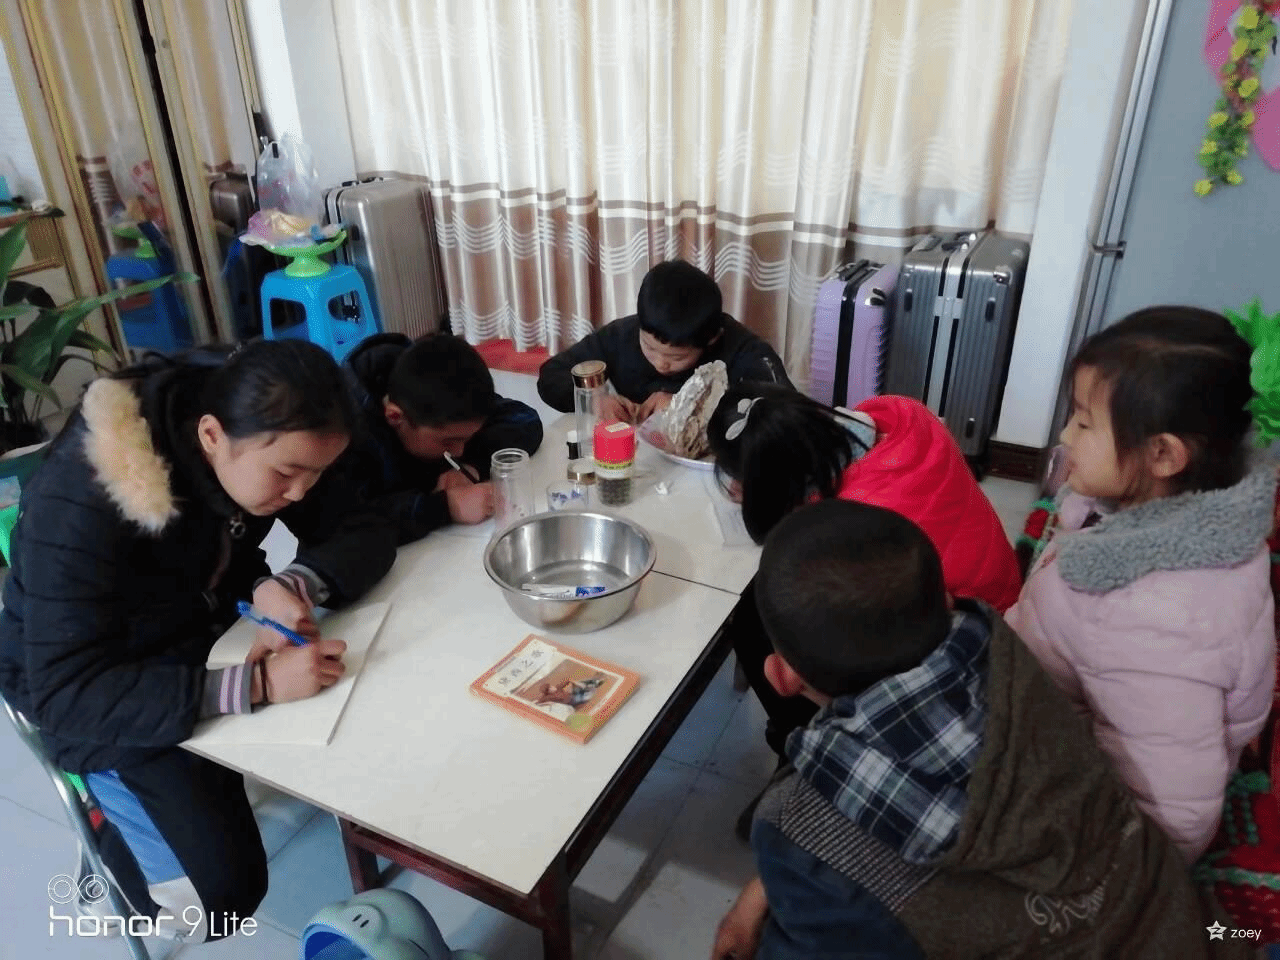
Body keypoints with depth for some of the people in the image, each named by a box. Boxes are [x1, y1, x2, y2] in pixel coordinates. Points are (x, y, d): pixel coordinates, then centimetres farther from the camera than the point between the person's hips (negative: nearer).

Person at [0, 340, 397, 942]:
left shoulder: (268, 440, -17)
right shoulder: (78, 503, -33)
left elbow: (365, 534, -14)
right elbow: (66, 693, -35)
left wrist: (292, 586, -35)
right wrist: (253, 685, -45)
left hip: (213, 630, 6)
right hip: (99, 690, -6)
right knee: (219, 894, -17)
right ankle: (118, 830, 13)